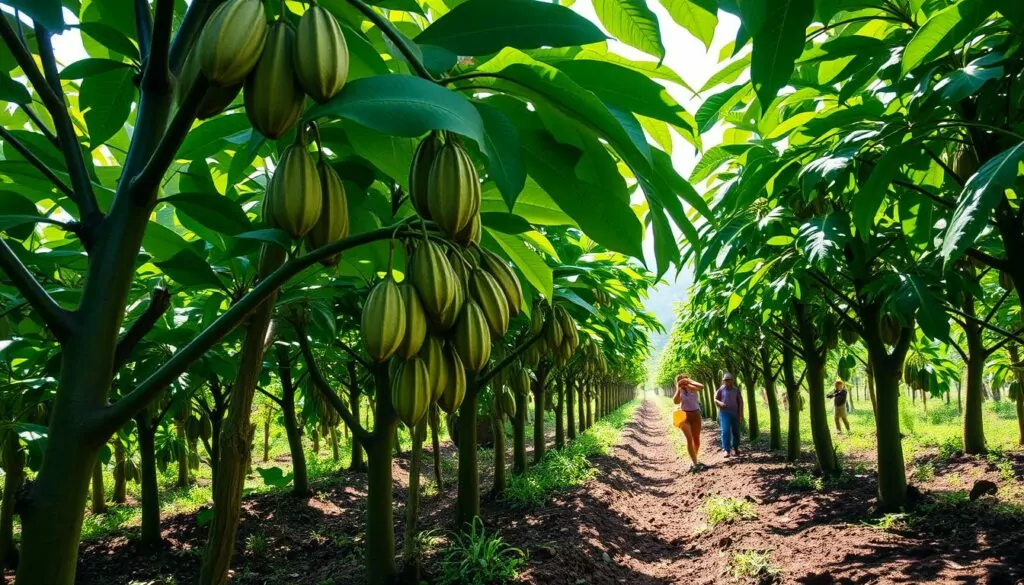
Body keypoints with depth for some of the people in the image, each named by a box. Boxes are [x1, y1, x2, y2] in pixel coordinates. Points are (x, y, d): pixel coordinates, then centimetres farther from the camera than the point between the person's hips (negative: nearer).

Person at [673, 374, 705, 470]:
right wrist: (678, 389, -18)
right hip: (684, 415, 0)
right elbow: (675, 401, -17)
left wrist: (689, 382, -25)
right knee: (689, 439, -12)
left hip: (695, 415, 0)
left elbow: (701, 386, -28)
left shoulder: (692, 388, -6)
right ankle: (694, 462, -14)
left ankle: (694, 459, 29)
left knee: (696, 439, 9)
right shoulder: (679, 390, 0)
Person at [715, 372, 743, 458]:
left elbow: (740, 402, 2)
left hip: (735, 413, 2)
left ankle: (735, 448, 28)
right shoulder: (721, 389, 1)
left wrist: (741, 414, -5)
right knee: (725, 431, -13)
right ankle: (727, 450, -11)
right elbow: (715, 399, 3)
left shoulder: (736, 390, 3)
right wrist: (720, 403, -20)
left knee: (736, 432, 9)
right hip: (724, 413, -2)